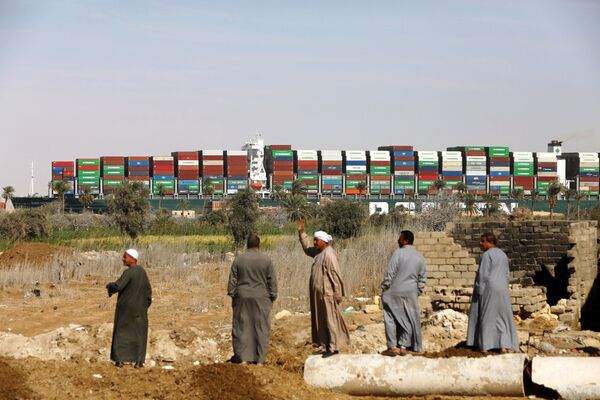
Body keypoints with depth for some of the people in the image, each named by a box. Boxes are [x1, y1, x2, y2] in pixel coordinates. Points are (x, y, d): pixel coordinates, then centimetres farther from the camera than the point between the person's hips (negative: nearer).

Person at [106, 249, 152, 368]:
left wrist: (109, 286, -3)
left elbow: (117, 286, -24)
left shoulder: (128, 272, -18)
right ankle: (139, 361, 5)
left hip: (125, 307, -5)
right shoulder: (142, 271, 4)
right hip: (139, 308, 5)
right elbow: (148, 289, 9)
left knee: (121, 332, 8)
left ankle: (120, 360, 6)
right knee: (139, 333, 11)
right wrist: (146, 304, 15)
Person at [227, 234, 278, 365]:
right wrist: (272, 297, 6)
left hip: (242, 297, 1)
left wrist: (232, 295, 9)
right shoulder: (266, 259, -3)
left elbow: (232, 280, 1)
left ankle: (243, 358, 4)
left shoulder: (238, 259, -1)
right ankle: (259, 359, 4)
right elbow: (272, 280, -2)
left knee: (242, 327, 6)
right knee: (261, 328, 5)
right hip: (261, 298, -1)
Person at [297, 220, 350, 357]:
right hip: (319, 293, 10)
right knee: (323, 320, 12)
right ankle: (329, 346, 17)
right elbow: (306, 249, 29)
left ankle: (333, 347, -1)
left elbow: (335, 274, -20)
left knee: (330, 319, -5)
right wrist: (301, 233, 22)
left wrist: (338, 293, -22)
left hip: (327, 293, -10)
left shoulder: (329, 254, -17)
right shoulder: (319, 252, 11)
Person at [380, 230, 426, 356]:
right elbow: (422, 278, 9)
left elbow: (390, 273, -13)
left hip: (394, 292, -5)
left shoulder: (398, 253, -12)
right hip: (411, 294, 5)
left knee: (390, 319, 5)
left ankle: (393, 347, 2)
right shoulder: (419, 257, 6)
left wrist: (384, 289, -4)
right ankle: (403, 347, 12)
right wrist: (417, 292, 17)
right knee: (407, 320, 12)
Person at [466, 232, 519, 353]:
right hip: (502, 289, 6)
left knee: (486, 316, 4)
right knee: (502, 316, 9)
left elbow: (483, 274, -16)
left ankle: (485, 345, 5)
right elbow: (507, 274, 13)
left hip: (488, 289, -6)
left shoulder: (487, 255, -12)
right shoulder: (503, 255, 10)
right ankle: (504, 345, 2)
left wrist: (480, 291, -10)